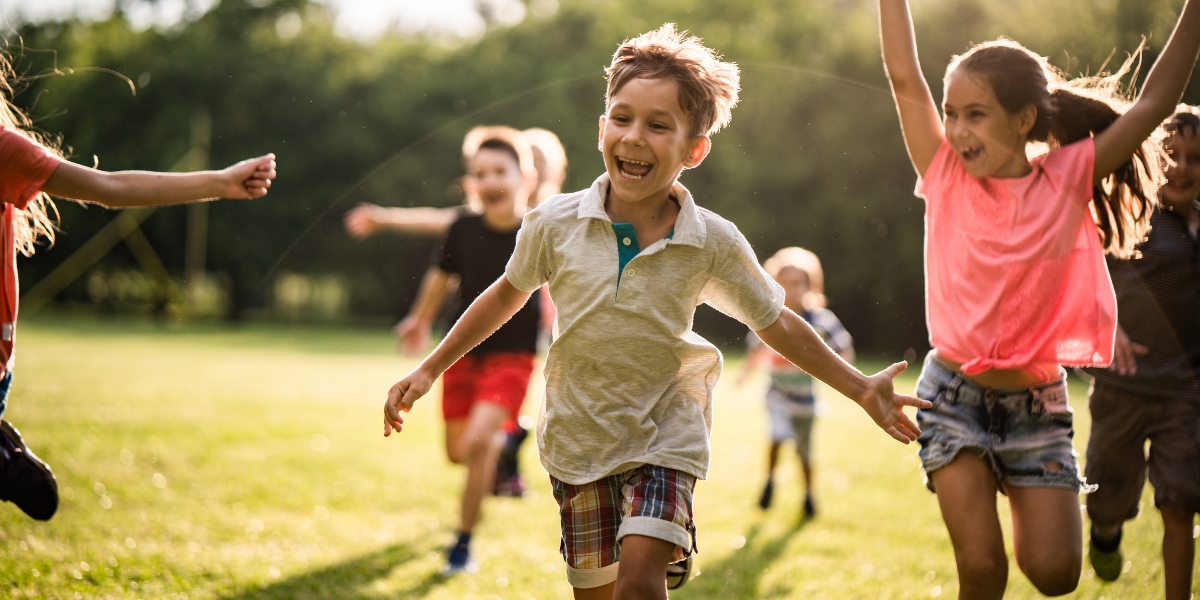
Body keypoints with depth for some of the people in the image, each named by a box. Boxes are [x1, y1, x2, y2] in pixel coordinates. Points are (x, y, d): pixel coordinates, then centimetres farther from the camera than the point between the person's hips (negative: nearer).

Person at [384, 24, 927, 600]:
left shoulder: (713, 243, -12)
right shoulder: (555, 224, -11)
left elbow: (775, 323, 2)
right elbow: (507, 295, 8)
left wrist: (860, 389, 1)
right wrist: (429, 370, 11)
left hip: (664, 438, -2)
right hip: (577, 439, 2)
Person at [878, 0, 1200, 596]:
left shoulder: (1066, 180, -5)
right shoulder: (945, 177, -6)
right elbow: (904, 75, -11)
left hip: (1036, 401, 1)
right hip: (954, 395, -1)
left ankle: (1022, 502, 27)